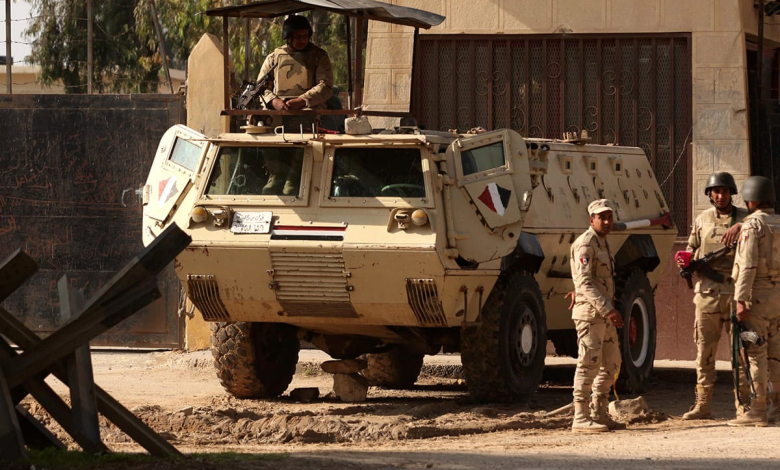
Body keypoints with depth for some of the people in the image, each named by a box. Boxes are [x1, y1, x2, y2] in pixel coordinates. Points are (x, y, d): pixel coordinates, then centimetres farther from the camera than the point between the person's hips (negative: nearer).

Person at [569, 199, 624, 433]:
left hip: (605, 315, 10)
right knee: (589, 363, -11)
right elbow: (584, 282, -22)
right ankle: (581, 418, -10)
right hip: (589, 313, -10)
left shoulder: (603, 244, 18)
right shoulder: (585, 244, -12)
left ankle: (600, 415, 18)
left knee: (610, 364, 12)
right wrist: (608, 310, -28)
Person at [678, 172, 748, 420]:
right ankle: (702, 405, 4)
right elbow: (692, 248, 21)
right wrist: (685, 262, -1)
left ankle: (743, 404, 3)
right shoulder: (702, 220, 14)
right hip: (707, 290, 2)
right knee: (704, 349, 1)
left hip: (736, 290, -2)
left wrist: (739, 228, -25)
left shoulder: (745, 217, 6)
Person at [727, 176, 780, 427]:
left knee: (756, 353, -6)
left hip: (757, 293, -7)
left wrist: (741, 300, -19)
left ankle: (758, 411, -6)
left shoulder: (752, 226, -10)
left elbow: (748, 265, -18)